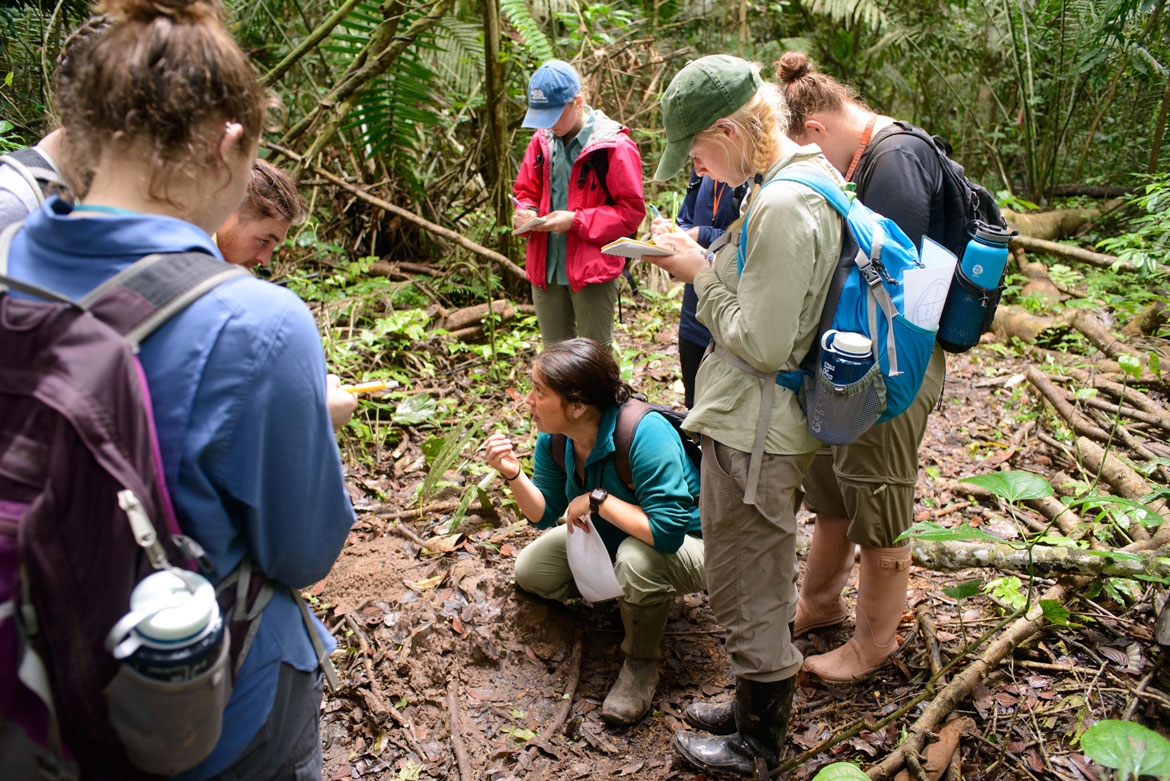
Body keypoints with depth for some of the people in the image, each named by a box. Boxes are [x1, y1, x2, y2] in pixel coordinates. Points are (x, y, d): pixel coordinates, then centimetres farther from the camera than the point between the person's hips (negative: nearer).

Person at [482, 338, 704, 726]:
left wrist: (598, 499, -34)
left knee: (637, 557, -39)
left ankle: (641, 663, -11)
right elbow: (545, 514, -5)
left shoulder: (645, 433, -36)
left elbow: (668, 530, -41)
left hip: (685, 547, -7)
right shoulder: (554, 437, -13)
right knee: (530, 570, 0)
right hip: (610, 538, 7)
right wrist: (512, 474, -22)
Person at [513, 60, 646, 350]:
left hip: (592, 270, -6)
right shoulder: (542, 141, 7)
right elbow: (526, 192, 19)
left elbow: (632, 211, -11)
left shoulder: (614, 146, -11)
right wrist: (525, 213, -6)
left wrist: (576, 220, -19)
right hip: (545, 267, 6)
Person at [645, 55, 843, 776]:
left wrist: (701, 277, -14)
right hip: (780, 424, 10)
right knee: (768, 583, 25)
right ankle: (760, 705, 46)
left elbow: (762, 345, -24)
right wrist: (708, 261, 5)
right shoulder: (813, 175, 6)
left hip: (751, 433, -10)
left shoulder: (779, 208, -26)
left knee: (747, 598, 9)